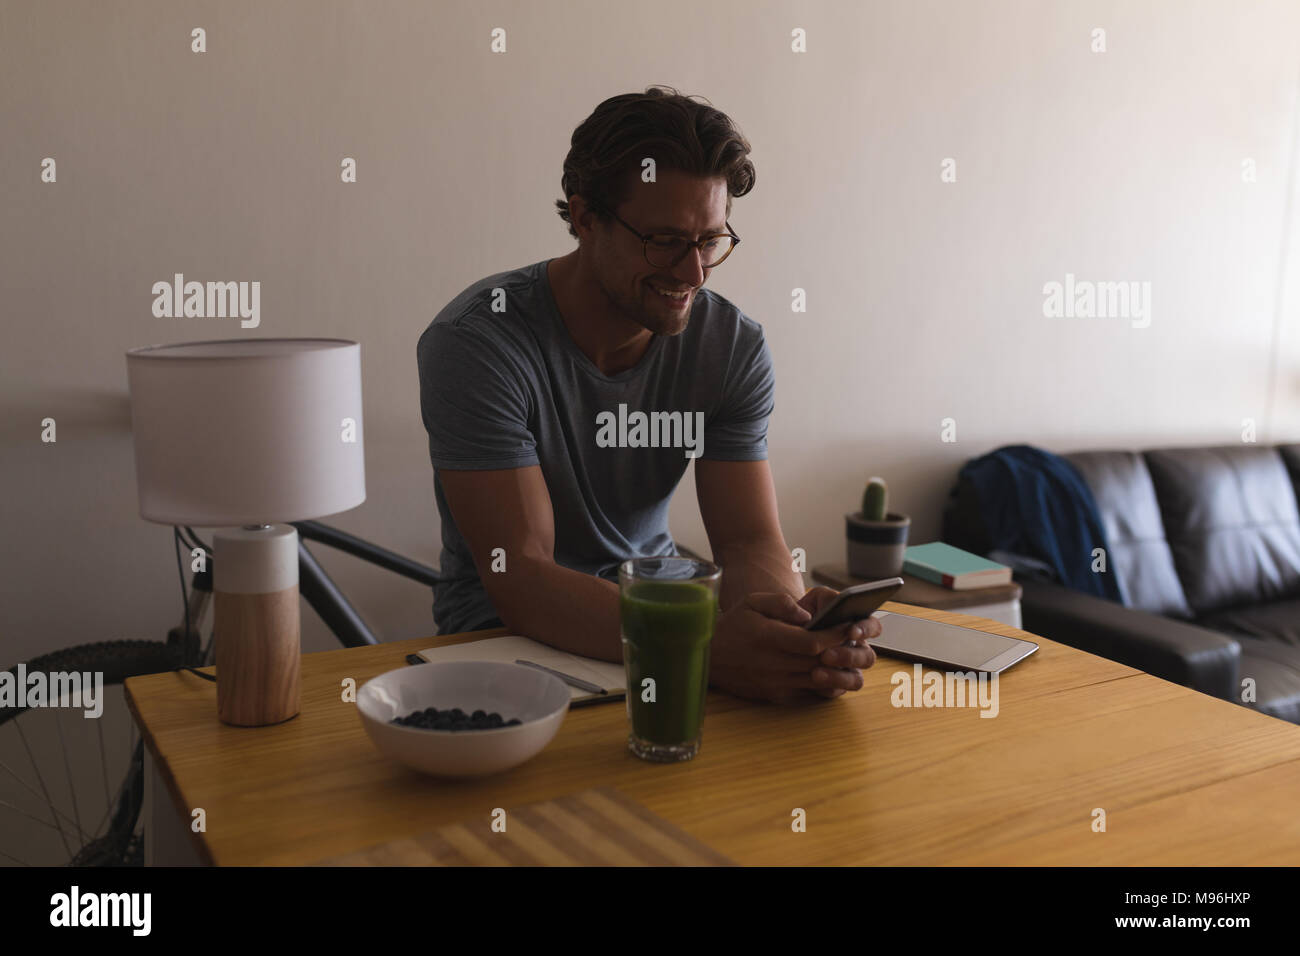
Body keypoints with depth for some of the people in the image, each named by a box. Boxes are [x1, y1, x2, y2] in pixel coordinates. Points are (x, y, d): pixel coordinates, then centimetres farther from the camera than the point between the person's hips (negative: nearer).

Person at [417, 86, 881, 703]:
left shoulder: (734, 346, -5)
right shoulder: (476, 342, -20)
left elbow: (750, 541, -11)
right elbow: (519, 579, -27)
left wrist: (793, 622, -36)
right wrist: (704, 647, -42)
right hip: (507, 630, -4)